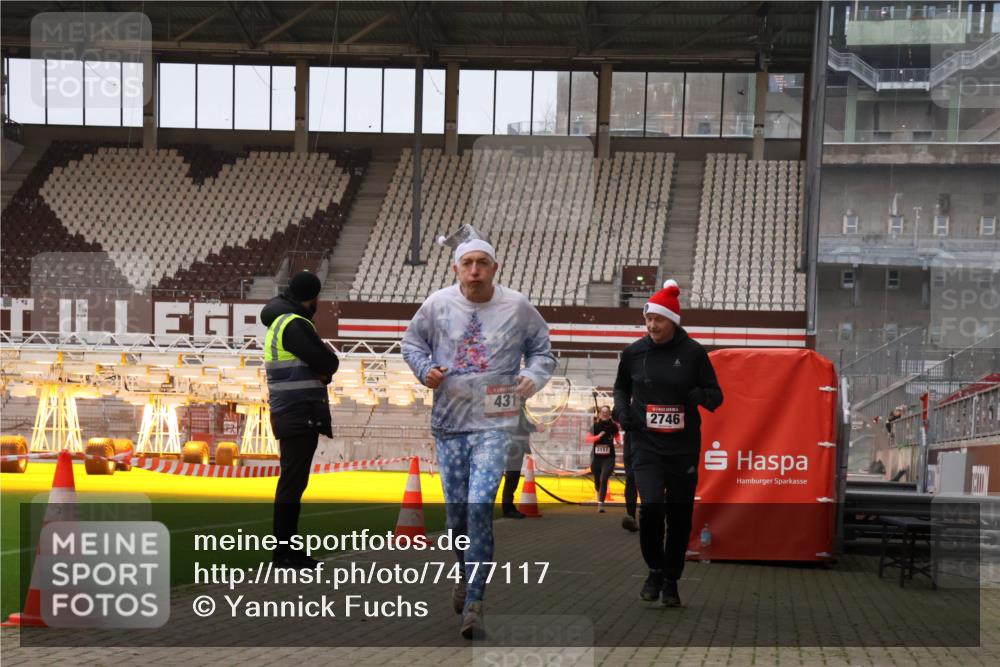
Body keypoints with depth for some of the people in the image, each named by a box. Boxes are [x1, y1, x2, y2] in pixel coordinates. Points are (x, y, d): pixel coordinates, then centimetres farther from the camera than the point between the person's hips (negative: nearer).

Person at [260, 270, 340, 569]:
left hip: (290, 415, 10)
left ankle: (288, 548, 20)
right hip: (300, 414, -10)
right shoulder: (295, 325, -15)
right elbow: (329, 363, -16)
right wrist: (325, 367, 3)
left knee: (292, 482, 14)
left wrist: (322, 371, -2)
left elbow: (324, 367, 17)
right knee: (292, 483, -8)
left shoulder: (279, 323, 16)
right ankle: (283, 551, -6)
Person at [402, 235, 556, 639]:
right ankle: (467, 574, 38)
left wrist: (533, 378, -7)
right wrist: (424, 370, -2)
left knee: (479, 507, -17)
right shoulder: (437, 304, 3)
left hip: (495, 423, -2)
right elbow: (412, 342, 17)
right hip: (448, 423, 3)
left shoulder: (517, 307, 0)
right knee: (455, 511, 8)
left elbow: (542, 350, 13)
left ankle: (474, 602, -14)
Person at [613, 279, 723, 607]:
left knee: (680, 516, 6)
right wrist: (622, 411, 2)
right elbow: (621, 386, 21)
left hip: (683, 446, 0)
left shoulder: (693, 353, -3)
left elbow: (716, 395, 4)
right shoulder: (633, 352, 3)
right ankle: (655, 571, 5)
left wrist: (697, 395, -18)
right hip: (646, 444, 0)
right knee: (651, 505, -18)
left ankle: (671, 581, 24)